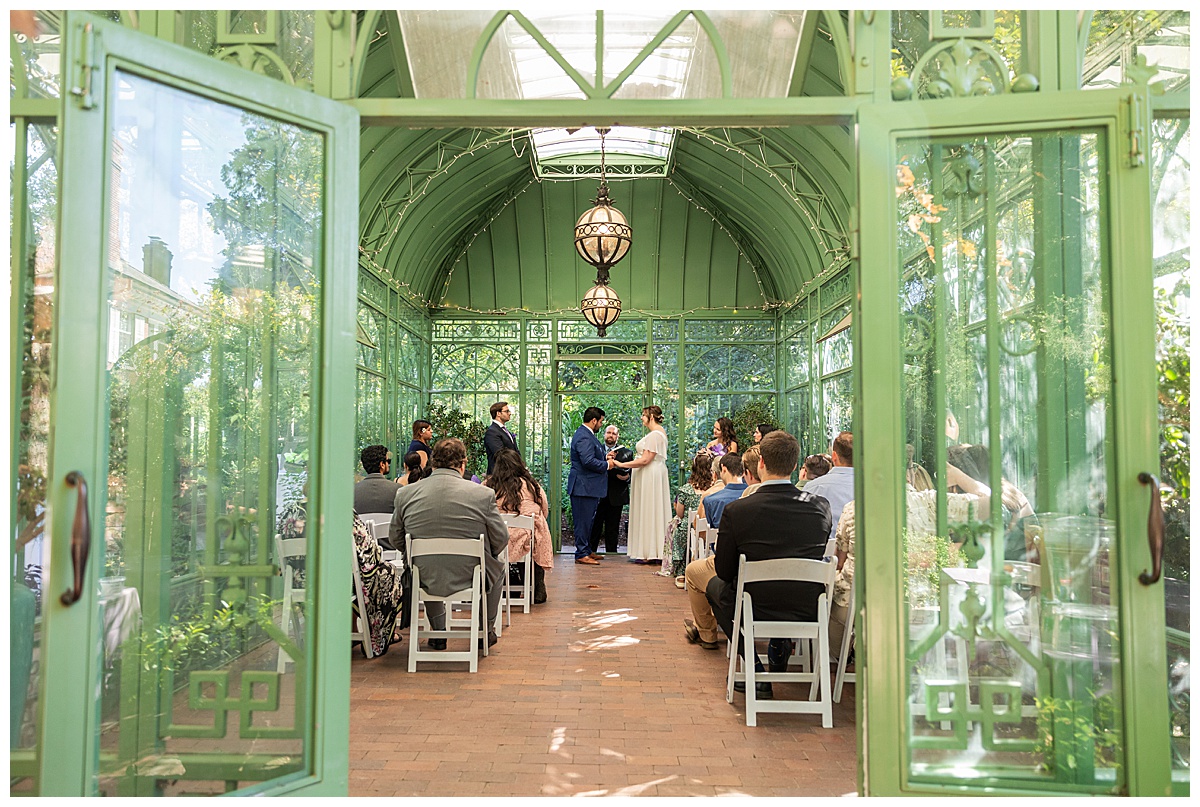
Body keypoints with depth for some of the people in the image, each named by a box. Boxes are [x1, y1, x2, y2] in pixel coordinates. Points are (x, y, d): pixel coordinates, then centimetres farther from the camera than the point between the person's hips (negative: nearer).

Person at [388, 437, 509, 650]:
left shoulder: (405, 494, -7)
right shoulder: (484, 494, -14)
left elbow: (395, 540, 4)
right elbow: (500, 540, -5)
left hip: (424, 580, 2)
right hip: (469, 579, -2)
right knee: (498, 567, 32)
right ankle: (486, 632, 41)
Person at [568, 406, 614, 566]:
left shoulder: (587, 435, 16)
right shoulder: (583, 437, -19)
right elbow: (588, 461, -27)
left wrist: (604, 458, 12)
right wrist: (606, 465, -13)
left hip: (588, 486, 11)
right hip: (584, 486, -11)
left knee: (588, 520, 17)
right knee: (583, 521, -6)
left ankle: (587, 550, 26)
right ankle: (581, 554, -1)